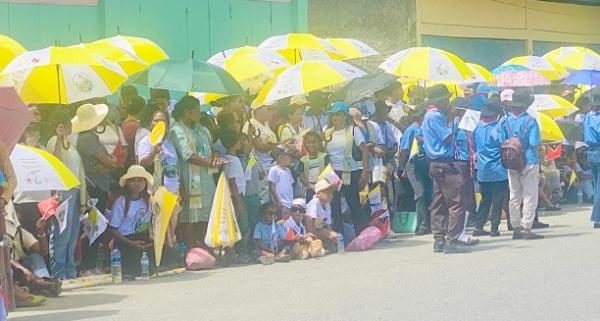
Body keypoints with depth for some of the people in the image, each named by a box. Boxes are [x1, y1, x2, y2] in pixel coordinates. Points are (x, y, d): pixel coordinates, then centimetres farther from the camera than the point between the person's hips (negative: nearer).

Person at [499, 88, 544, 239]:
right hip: (529, 162, -5)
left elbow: (502, 143, 3)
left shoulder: (506, 121, 0)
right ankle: (527, 229, 0)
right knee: (529, 197, 1)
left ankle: (516, 228, 16)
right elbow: (536, 145, -16)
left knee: (514, 197, 11)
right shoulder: (530, 122, -13)